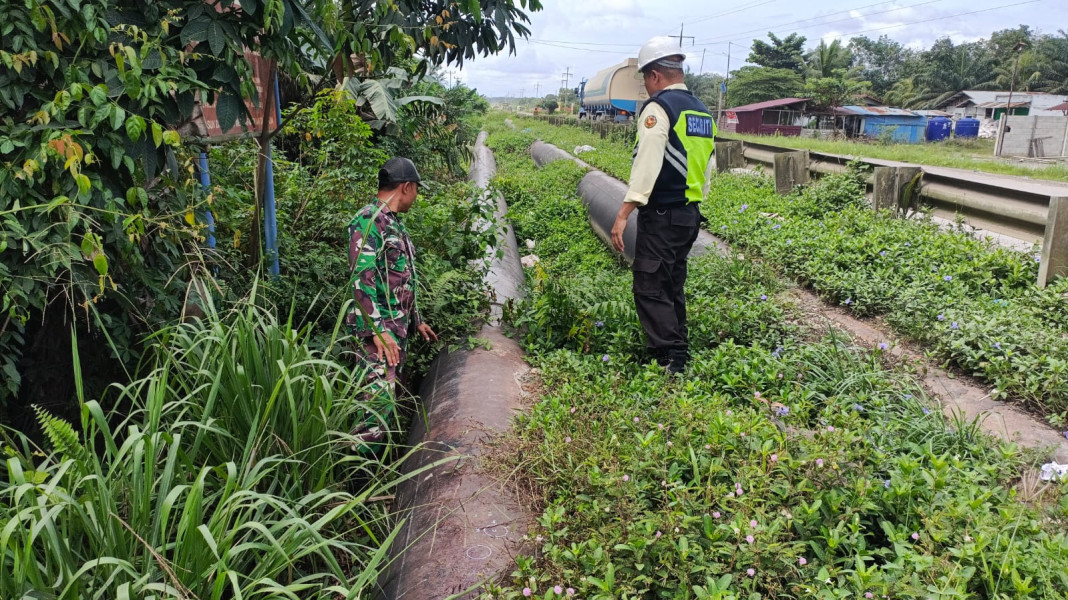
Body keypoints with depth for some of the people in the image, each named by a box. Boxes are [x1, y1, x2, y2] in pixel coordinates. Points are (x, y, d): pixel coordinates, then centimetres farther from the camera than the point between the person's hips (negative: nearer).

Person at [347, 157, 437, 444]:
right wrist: (377, 329, -26)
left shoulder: (394, 223, 18)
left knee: (389, 398, 13)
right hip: (377, 330, -10)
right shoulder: (369, 221, -13)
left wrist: (416, 320, 28)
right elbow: (361, 278, -21)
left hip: (398, 328, 10)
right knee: (378, 400, -14)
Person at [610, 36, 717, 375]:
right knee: (672, 287, 17)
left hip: (661, 215, -9)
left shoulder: (658, 108, -11)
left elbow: (647, 163, -21)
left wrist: (624, 213, -23)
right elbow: (709, 167, 19)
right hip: (690, 214, 9)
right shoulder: (702, 112, 15)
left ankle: (670, 362, -10)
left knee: (650, 288, -6)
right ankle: (680, 355, 23)